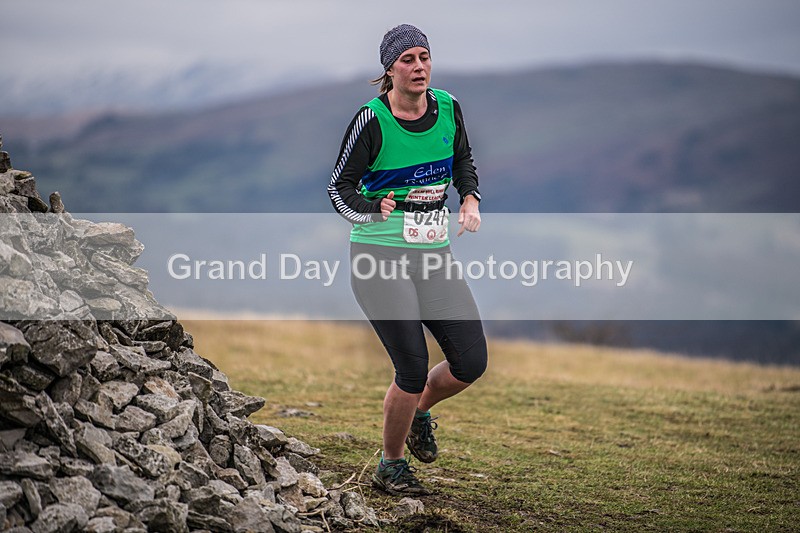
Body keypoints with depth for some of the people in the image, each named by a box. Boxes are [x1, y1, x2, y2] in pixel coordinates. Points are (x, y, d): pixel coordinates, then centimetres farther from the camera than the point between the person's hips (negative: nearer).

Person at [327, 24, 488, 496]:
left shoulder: (448, 108, 3)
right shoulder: (372, 120, -11)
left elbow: (464, 161, 21)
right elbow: (340, 187, -5)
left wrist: (470, 200, 4)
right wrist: (376, 211, -20)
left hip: (435, 255, 5)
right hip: (380, 258, -5)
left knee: (472, 363, -1)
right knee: (413, 369, -11)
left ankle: (419, 411, 31)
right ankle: (392, 465, 12)